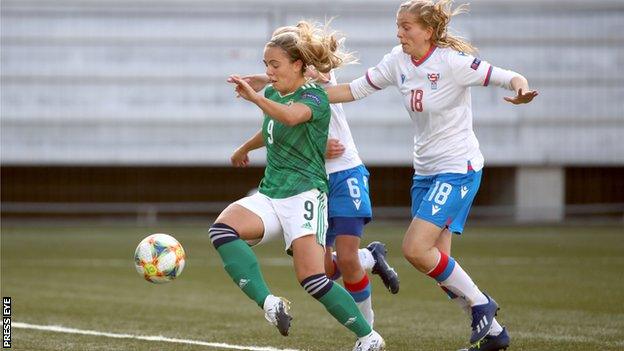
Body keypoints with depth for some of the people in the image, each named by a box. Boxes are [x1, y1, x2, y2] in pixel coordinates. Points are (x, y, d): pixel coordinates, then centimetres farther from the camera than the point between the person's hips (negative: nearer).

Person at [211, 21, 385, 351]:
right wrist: (244, 150, 54)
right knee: (222, 228, -24)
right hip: (268, 196, 7)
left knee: (312, 278, -19)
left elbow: (291, 116, -34)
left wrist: (254, 97, -49)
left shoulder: (315, 97, -9)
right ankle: (269, 304, -30)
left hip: (304, 194, -7)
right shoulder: (272, 95, 15)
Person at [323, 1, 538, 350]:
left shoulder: (452, 62, -18)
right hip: (425, 171, 8)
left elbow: (510, 77, -18)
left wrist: (522, 90, -41)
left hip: (458, 169, -8)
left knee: (416, 248, -18)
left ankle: (479, 302, 2)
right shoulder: (398, 61, 2)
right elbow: (354, 90, 8)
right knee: (437, 262, 7)